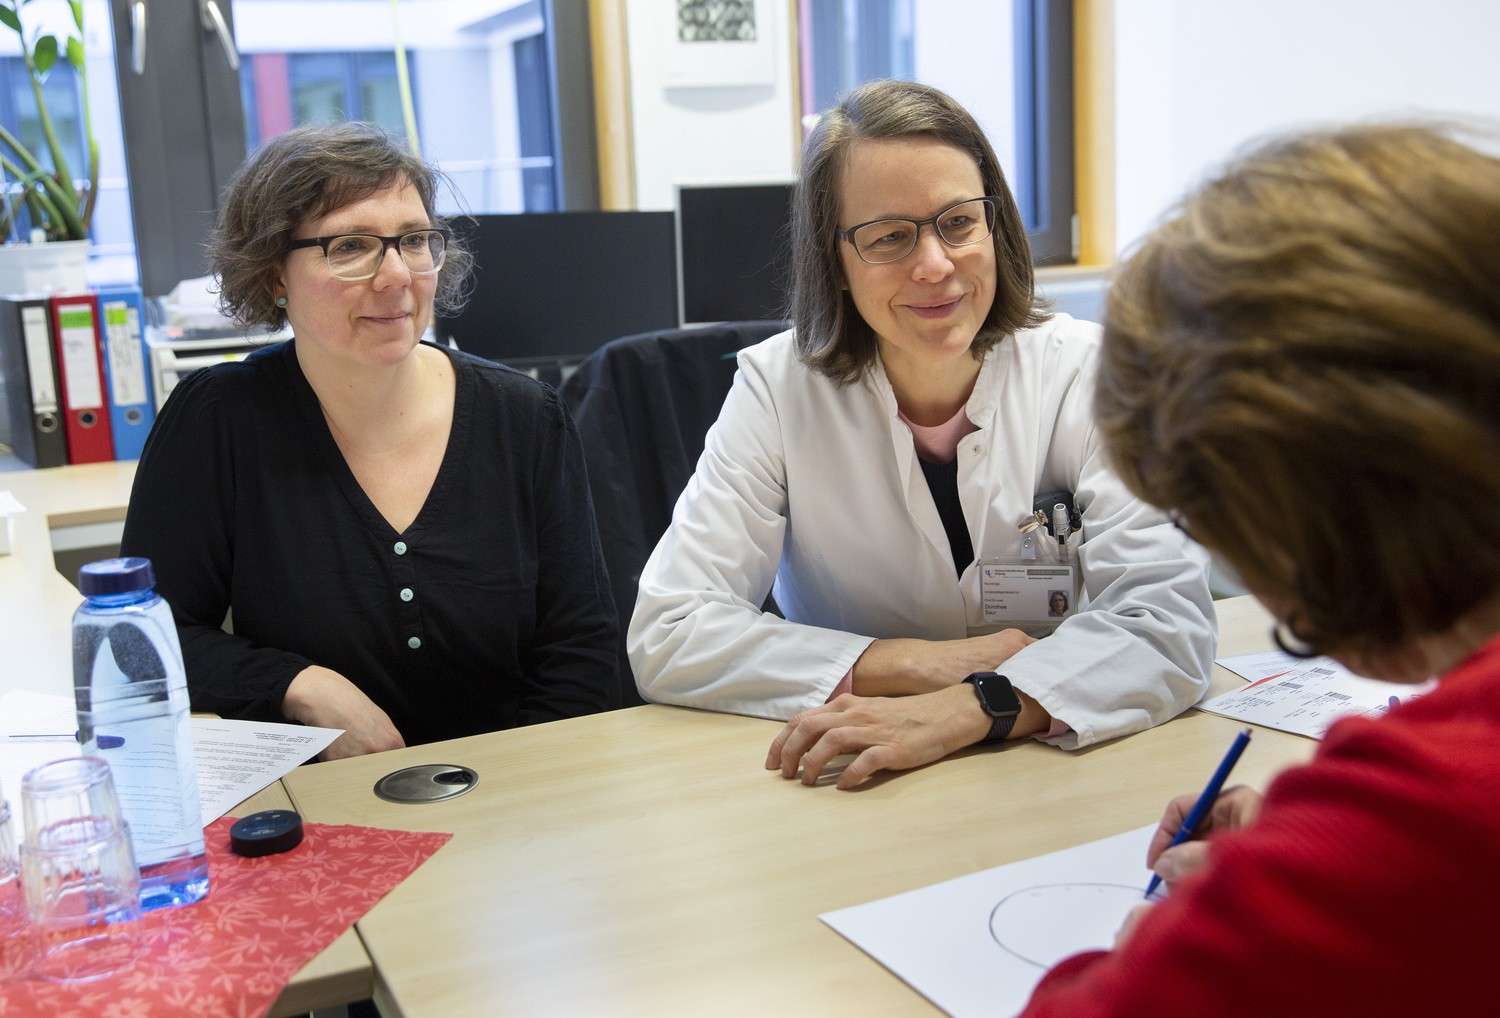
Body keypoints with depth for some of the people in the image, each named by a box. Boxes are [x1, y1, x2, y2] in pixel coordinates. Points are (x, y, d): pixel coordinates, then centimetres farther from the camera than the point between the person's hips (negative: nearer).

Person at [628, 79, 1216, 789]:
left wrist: (965, 708, -31)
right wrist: (915, 663, -18)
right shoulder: (780, 387, -8)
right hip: (847, 798, -1)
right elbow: (664, 637, -13)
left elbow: (1171, 620, -16)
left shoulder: (1082, 372, -7)